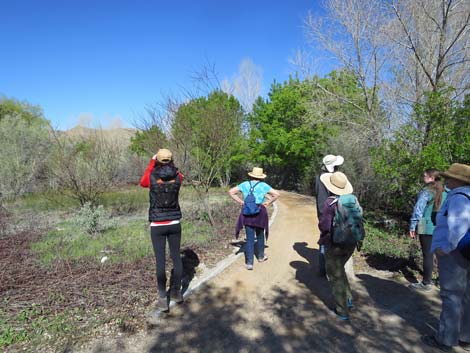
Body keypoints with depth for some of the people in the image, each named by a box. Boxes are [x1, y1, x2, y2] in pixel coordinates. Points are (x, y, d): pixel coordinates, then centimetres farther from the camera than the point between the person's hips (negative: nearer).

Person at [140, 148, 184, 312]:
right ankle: (176, 291, 26)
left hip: (157, 225, -2)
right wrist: (170, 163, 17)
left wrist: (151, 162, 16)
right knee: (176, 257, 13)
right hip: (174, 224, 2)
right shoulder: (178, 176, -5)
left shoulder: (152, 176, -9)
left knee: (160, 260, 4)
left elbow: (142, 183, 16)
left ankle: (163, 299, 11)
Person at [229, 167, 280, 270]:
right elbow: (277, 194, -8)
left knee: (249, 238, 4)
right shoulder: (264, 185, -2)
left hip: (247, 212, 1)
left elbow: (231, 191, 3)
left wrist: (240, 202, 3)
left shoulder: (245, 184, 4)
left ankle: (249, 263, -2)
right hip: (260, 212, -1)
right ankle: (261, 256, 36)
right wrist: (268, 203, 0)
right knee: (260, 236, 20)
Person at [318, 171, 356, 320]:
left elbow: (324, 225, -21)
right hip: (350, 244, 6)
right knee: (340, 270, 29)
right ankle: (348, 299, 33)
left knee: (336, 277, 10)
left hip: (334, 245, -6)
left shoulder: (330, 202, -21)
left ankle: (342, 311, 21)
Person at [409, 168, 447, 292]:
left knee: (427, 255, -1)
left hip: (427, 228, -7)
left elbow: (418, 209, -13)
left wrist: (412, 227, -7)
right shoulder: (445, 192, 8)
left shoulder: (426, 191, -11)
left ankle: (426, 283, 6)